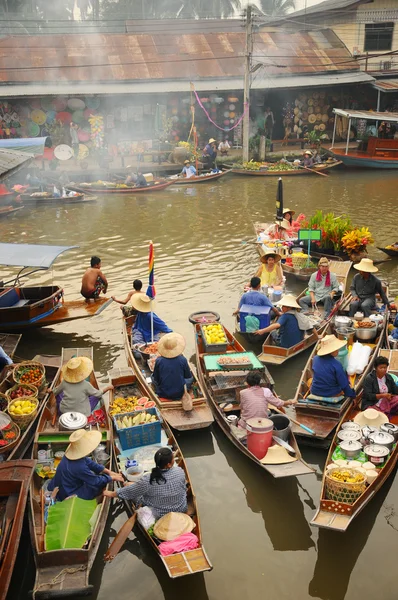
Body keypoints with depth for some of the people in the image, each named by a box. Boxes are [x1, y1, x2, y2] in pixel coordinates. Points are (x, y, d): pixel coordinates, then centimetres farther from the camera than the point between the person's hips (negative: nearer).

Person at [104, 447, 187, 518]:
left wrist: (111, 494, 3)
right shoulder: (180, 472, -24)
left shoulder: (148, 480, -30)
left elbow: (129, 491, -15)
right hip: (181, 509, 3)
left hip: (160, 515, -3)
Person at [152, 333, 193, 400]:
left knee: (153, 377, 25)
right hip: (179, 395, 0)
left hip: (163, 394, 0)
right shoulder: (182, 360, -17)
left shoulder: (158, 361, -16)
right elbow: (188, 376, -1)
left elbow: (156, 379, -2)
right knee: (191, 378, 23)